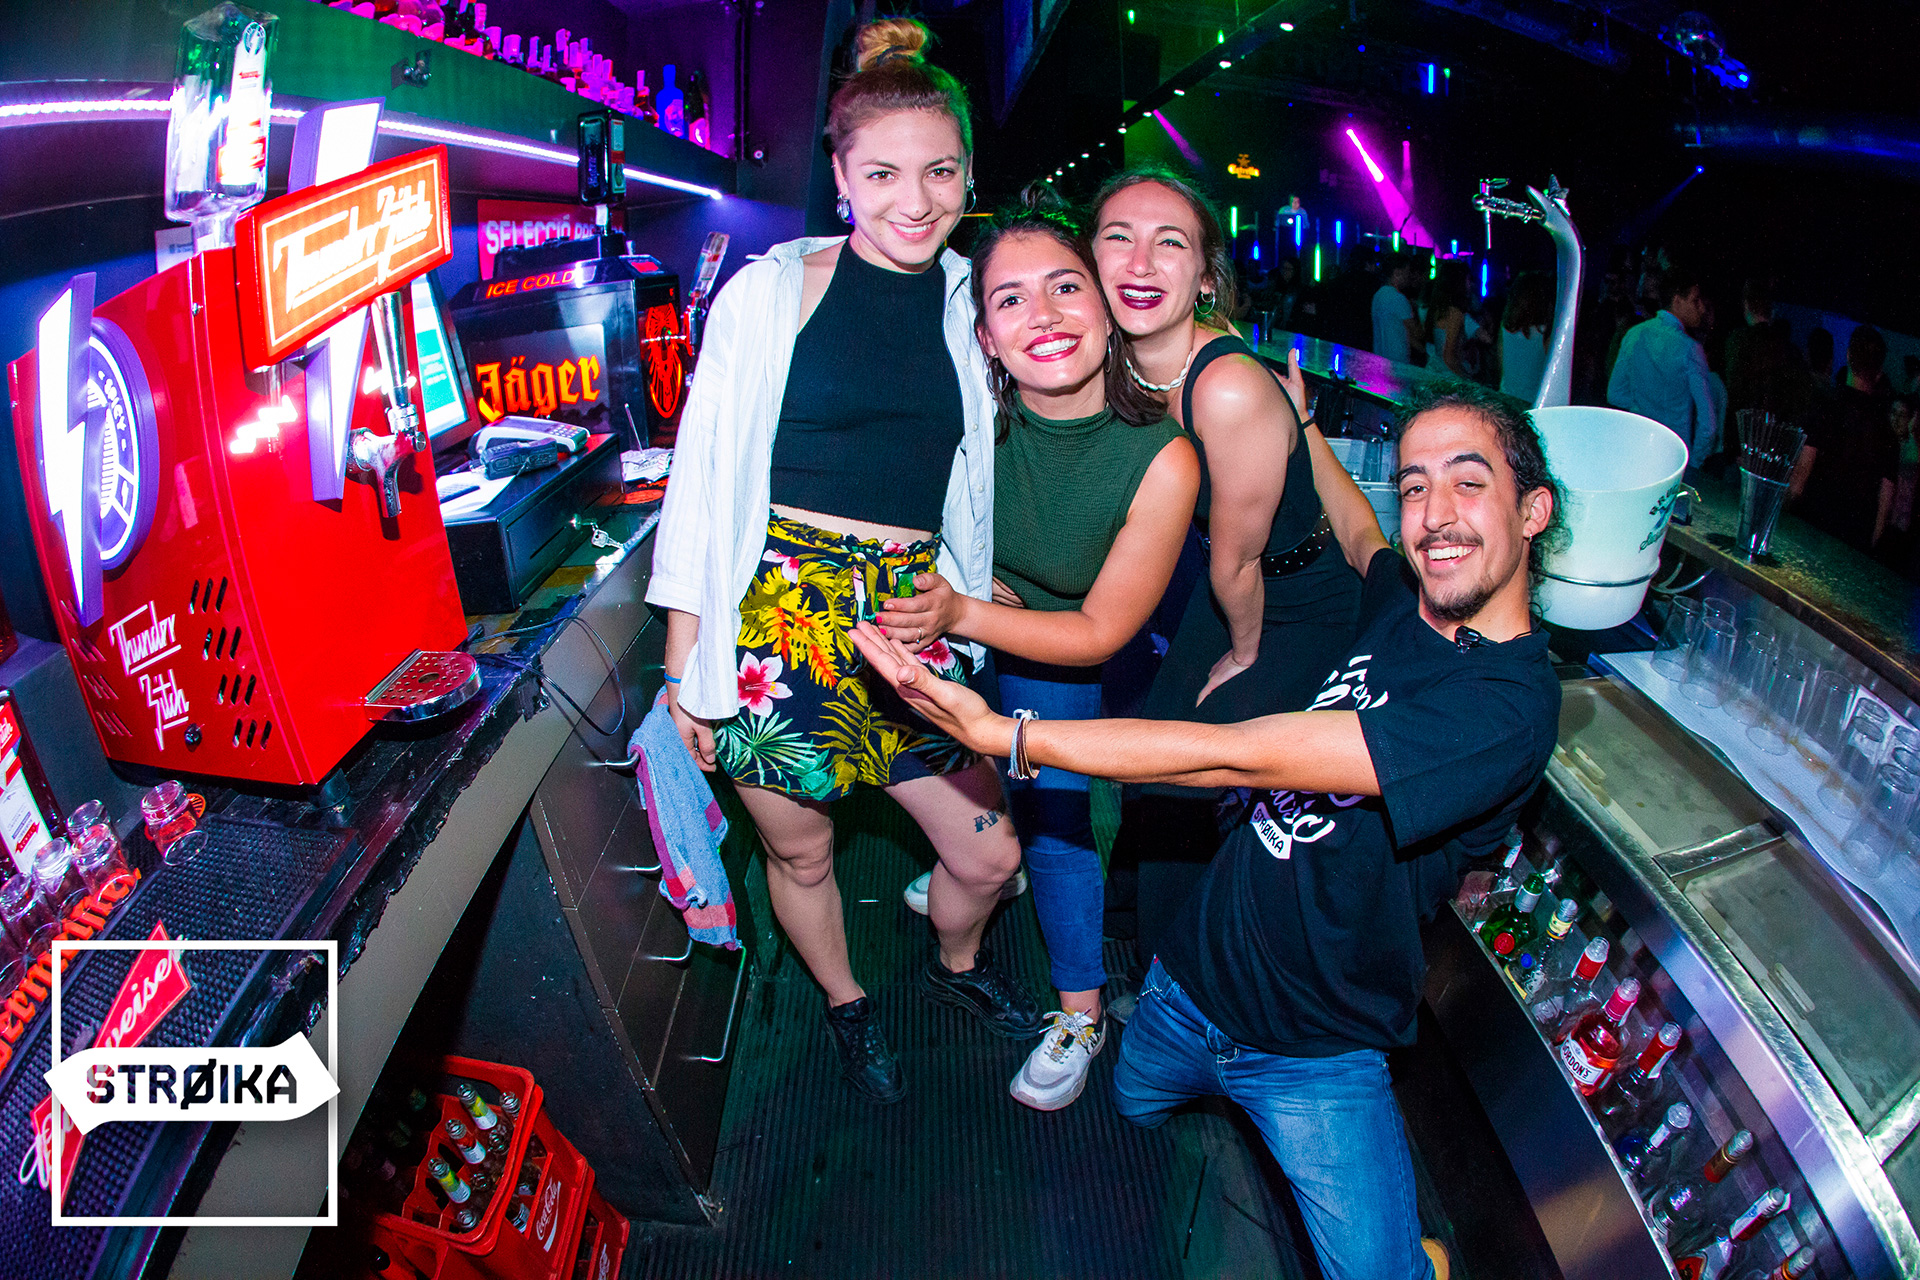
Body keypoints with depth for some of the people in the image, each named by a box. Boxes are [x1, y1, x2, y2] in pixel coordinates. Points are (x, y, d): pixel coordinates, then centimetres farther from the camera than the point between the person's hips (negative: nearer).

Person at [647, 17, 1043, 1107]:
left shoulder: (973, 302, 5)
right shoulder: (771, 291, -6)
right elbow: (705, 476, -3)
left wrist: (966, 599, 11)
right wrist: (684, 660, -3)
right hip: (776, 611, -3)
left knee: (990, 853, 9)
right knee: (801, 851, 14)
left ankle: (957, 965, 44)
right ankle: (848, 1006, 45)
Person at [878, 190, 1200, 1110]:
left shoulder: (1161, 458, -32)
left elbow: (1099, 632, -25)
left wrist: (963, 615, -34)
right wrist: (994, 589, -21)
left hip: (1061, 659, -3)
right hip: (975, 620, 3)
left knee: (1052, 806, -4)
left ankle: (1081, 1013, 18)